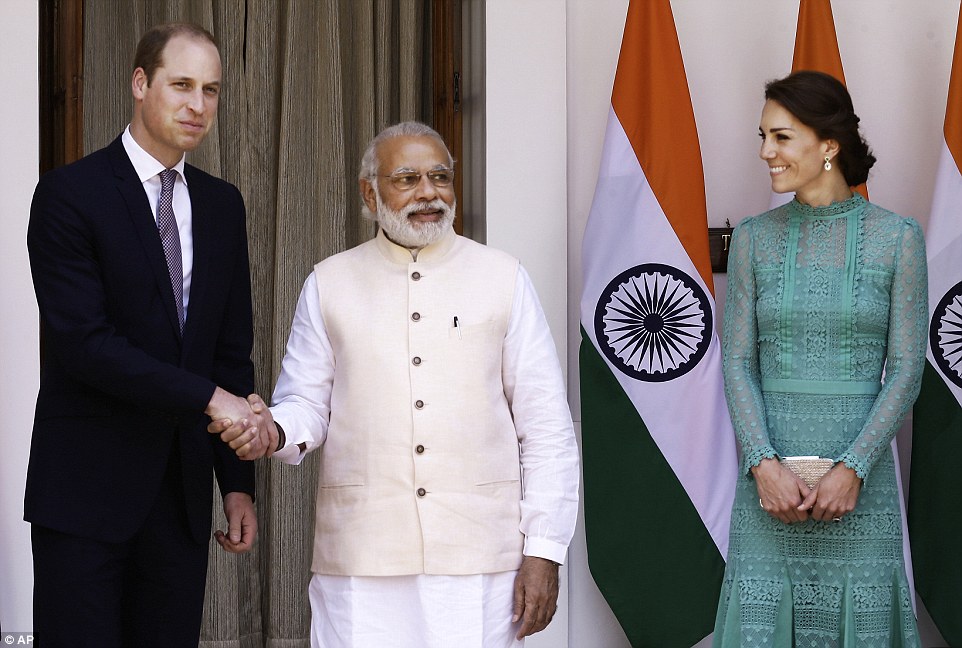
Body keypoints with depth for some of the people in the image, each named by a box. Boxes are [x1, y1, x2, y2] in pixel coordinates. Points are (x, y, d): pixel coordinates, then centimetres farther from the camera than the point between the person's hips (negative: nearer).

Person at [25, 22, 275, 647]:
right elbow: (83, 342, -16)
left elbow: (232, 352, 13)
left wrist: (239, 483, 8)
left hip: (181, 495, 5)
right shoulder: (70, 193, -7)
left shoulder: (223, 206, 12)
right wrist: (209, 398, -19)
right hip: (86, 490, -5)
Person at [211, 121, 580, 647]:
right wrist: (274, 430, -15)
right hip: (359, 559, 0)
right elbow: (306, 405, 10)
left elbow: (546, 427, 5)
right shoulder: (329, 284, 9)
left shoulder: (502, 278, 7)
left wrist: (543, 551, -2)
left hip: (480, 554, 0)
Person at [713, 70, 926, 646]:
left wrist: (852, 470, -16)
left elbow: (907, 371, -4)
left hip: (860, 471, -1)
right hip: (772, 471, 2)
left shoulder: (898, 238, -1)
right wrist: (763, 465, -14)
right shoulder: (754, 239, 5)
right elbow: (739, 364, 1)